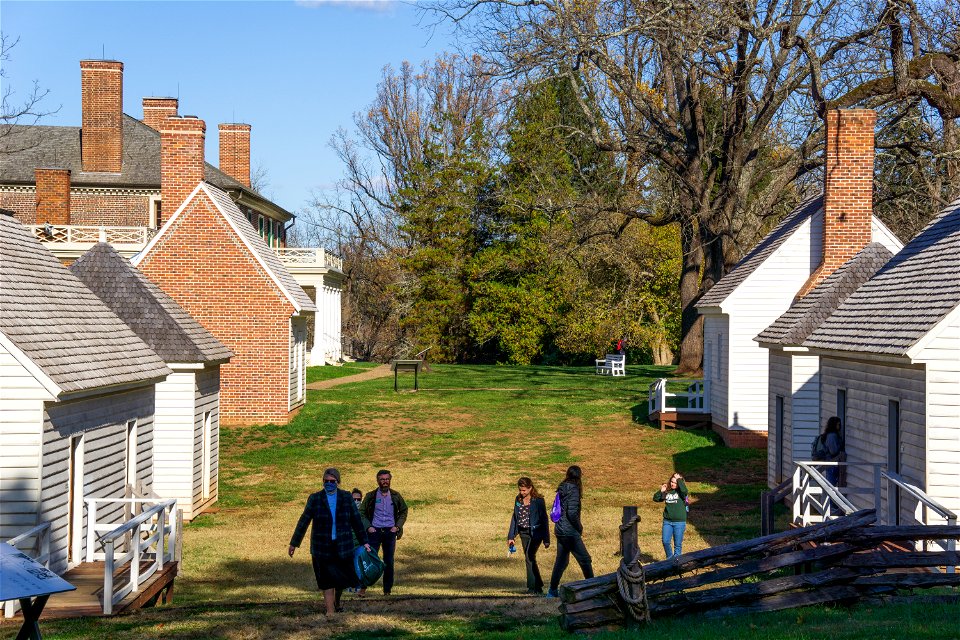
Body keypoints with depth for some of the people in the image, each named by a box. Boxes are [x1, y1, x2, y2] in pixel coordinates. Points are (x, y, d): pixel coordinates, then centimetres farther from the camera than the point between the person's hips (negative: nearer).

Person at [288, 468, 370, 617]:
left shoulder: (346, 498, 2)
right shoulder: (315, 498, -2)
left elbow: (356, 521, 5)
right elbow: (304, 521, 0)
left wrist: (364, 542, 5)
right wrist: (294, 543, 1)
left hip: (343, 546, 2)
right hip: (322, 547, -1)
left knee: (343, 577, 8)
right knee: (327, 579, -2)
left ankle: (337, 600, 36)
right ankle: (330, 610, 4)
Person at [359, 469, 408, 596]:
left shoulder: (395, 496, 6)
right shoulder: (370, 496, 1)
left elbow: (404, 511, 16)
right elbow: (362, 513, 6)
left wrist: (398, 526, 4)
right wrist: (368, 527, -6)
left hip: (390, 532, 2)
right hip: (375, 531, -2)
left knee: (389, 562, 4)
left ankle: (387, 590, 11)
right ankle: (363, 586, -1)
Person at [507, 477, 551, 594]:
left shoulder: (538, 501, -9)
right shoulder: (518, 500, 7)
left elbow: (544, 519, -5)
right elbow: (515, 518, 13)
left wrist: (546, 539, -6)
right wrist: (511, 536, 9)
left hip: (535, 532, -6)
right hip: (524, 533, 6)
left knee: (529, 557, -17)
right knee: (529, 559, 8)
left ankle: (532, 587, -12)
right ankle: (538, 586, 17)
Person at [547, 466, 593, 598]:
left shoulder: (562, 489, 10)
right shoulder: (573, 490, -16)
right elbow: (572, 513, -23)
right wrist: (580, 528, -10)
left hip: (560, 531, 9)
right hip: (570, 532, -9)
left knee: (561, 561, 14)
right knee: (585, 560, 0)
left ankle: (553, 591, 17)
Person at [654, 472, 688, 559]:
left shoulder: (680, 492, -4)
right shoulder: (667, 492, 7)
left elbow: (684, 490, -27)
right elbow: (655, 499, 11)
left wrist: (679, 479, -16)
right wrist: (661, 491, -3)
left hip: (679, 522, -4)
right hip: (667, 521, 4)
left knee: (678, 544, 2)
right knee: (665, 542, 0)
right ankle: (670, 558, 22)